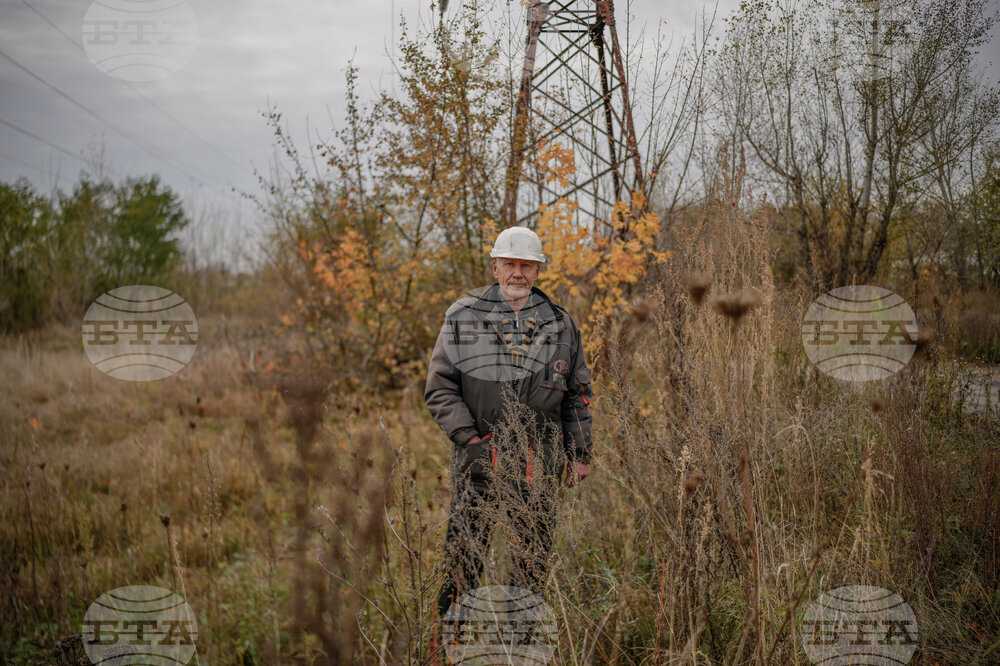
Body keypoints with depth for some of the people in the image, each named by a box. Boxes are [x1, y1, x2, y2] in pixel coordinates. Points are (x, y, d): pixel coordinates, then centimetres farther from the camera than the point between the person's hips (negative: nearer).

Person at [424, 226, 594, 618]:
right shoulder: (463, 317, 2)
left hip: (537, 464, 2)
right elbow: (439, 388, 1)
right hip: (478, 456, -2)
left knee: (534, 556, 9)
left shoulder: (559, 324, 9)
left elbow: (577, 394, 15)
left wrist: (579, 453, 11)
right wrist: (469, 437, -9)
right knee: (464, 553, 0)